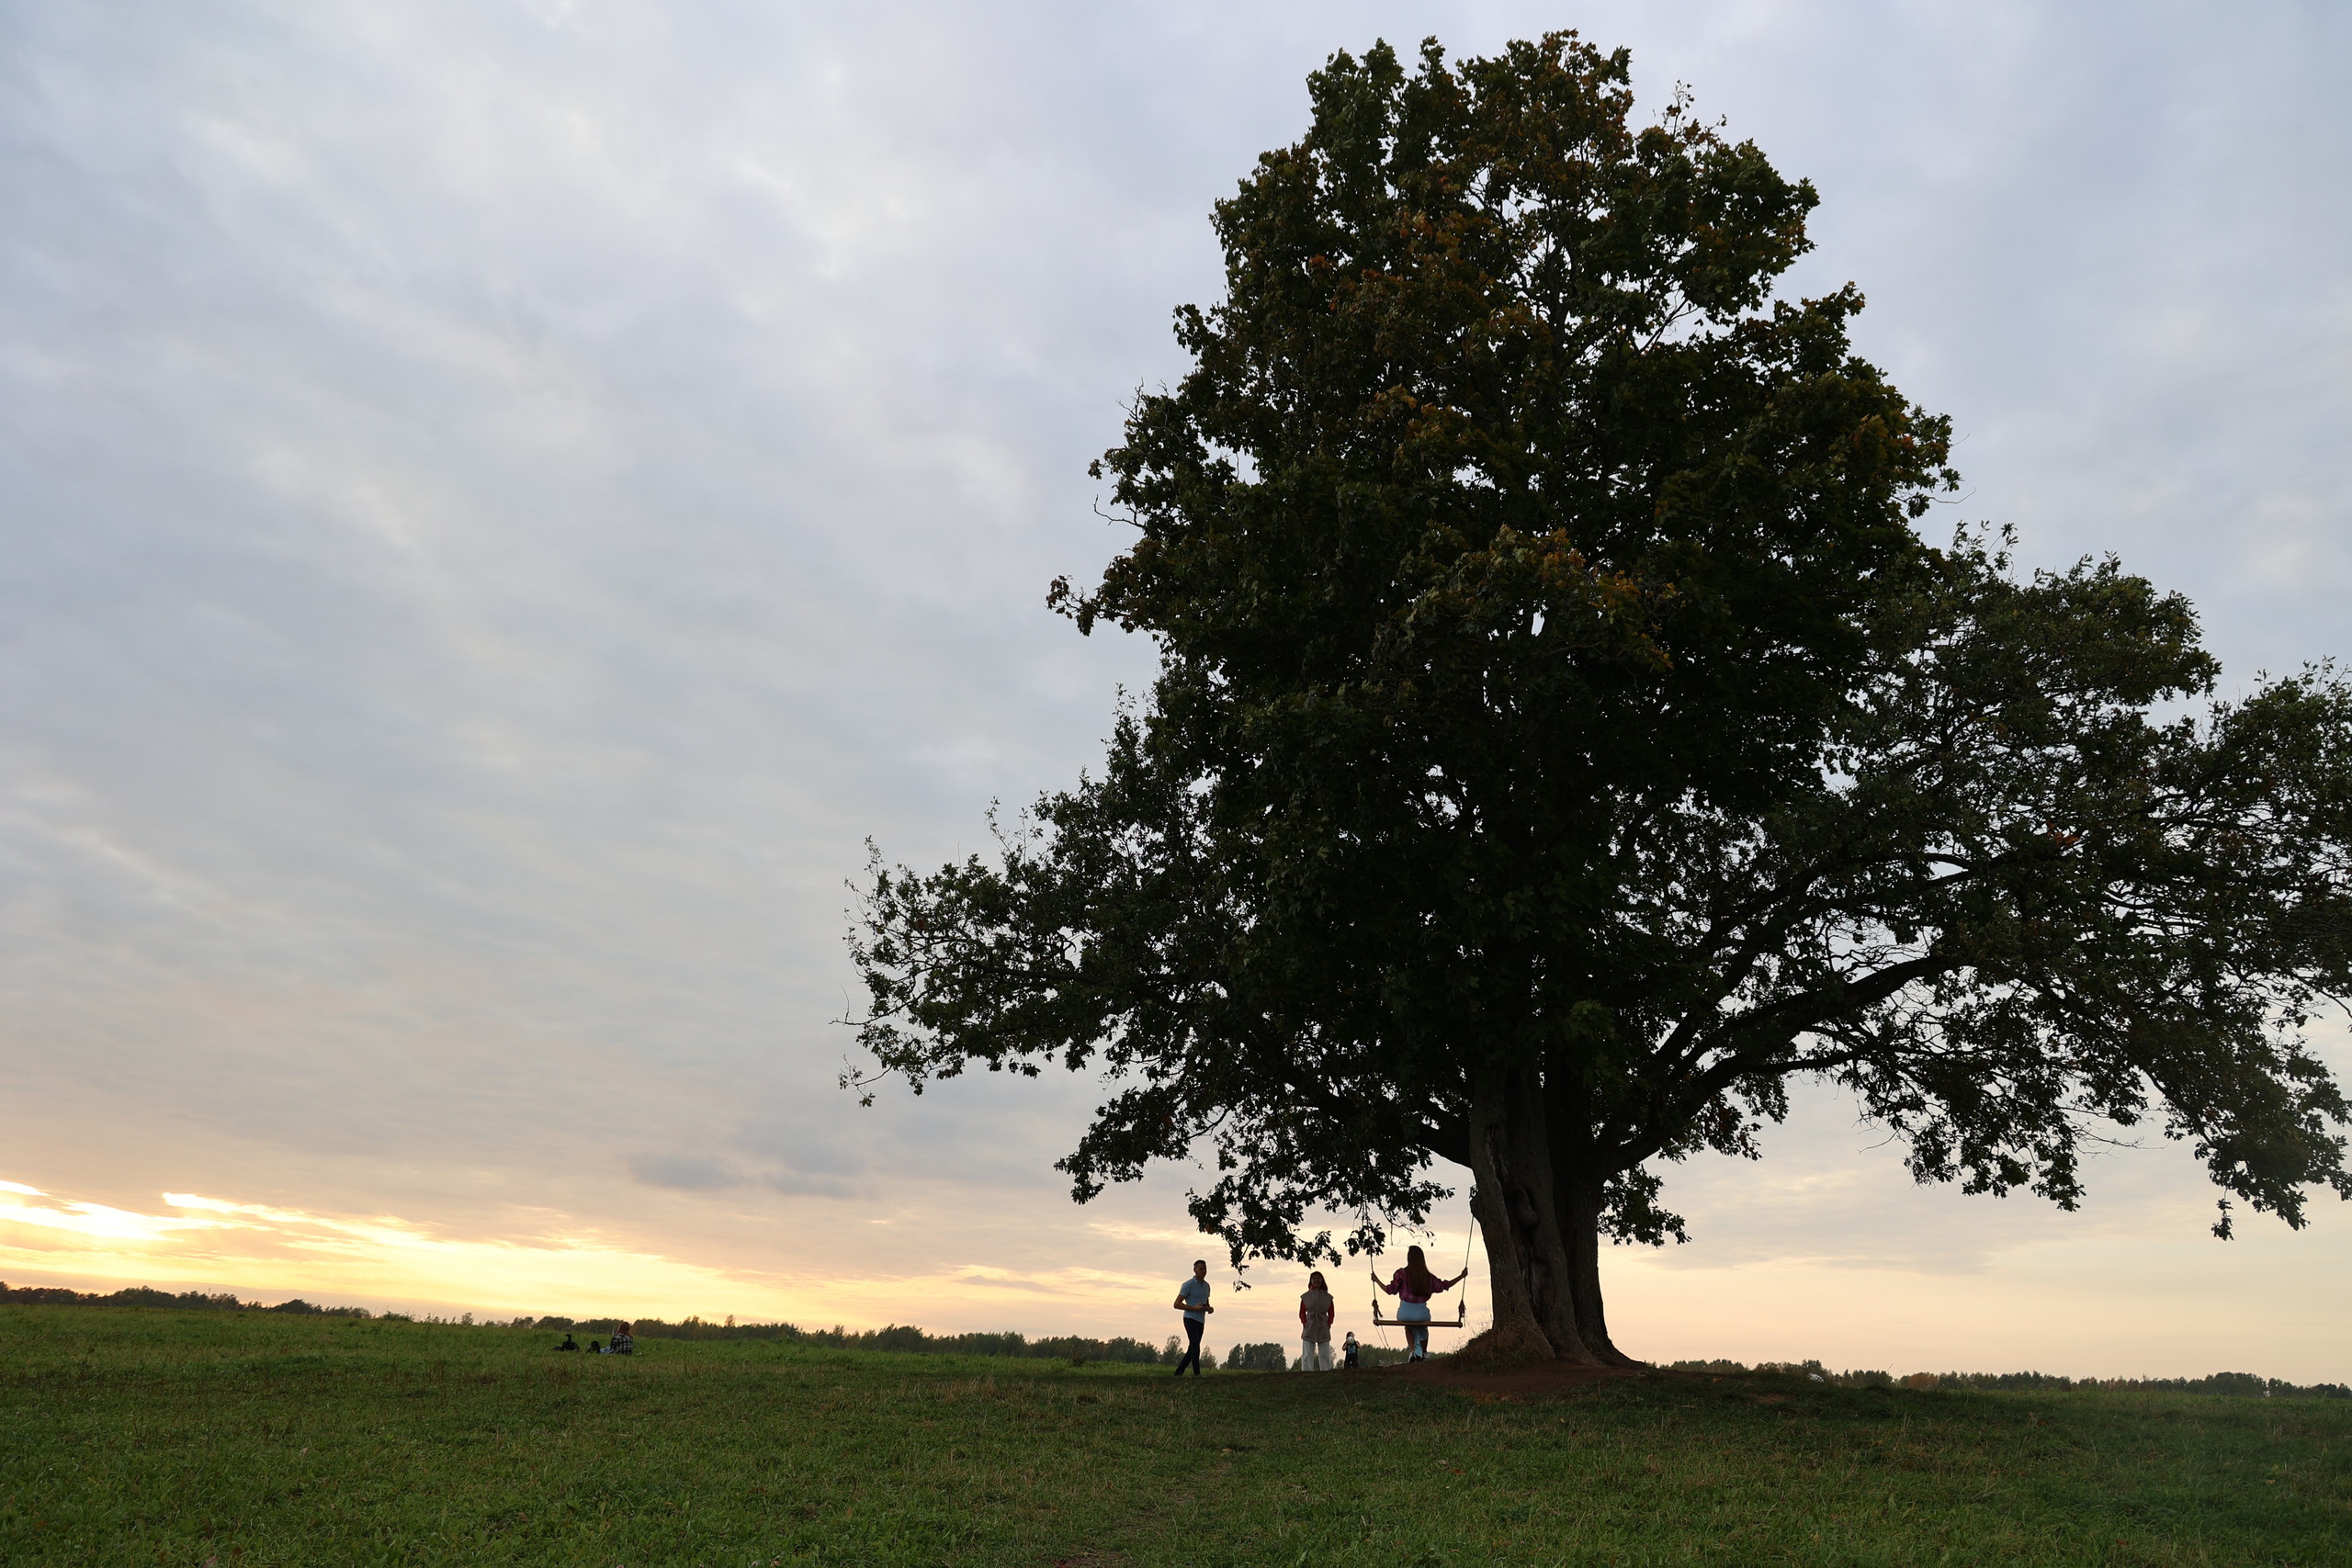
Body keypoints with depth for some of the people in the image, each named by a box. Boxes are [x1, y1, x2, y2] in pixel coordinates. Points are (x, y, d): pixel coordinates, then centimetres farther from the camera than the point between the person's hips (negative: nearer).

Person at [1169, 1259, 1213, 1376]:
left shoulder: (1206, 1285, 12)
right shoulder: (1188, 1285, -9)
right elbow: (1177, 1304, -10)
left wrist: (1210, 1308, 0)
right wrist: (1194, 1308, -21)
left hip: (1201, 1321, 7)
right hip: (1190, 1319, -7)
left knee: (1192, 1349, 9)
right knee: (1195, 1346, -19)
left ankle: (1179, 1373, 17)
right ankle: (1197, 1374, -20)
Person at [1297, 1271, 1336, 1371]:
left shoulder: (1328, 1297, 6)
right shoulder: (1305, 1296, 5)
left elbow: (1332, 1314, 9)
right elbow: (1302, 1313, 7)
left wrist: (1328, 1325, -4)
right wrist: (1305, 1324, -5)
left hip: (1323, 1330, 0)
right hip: (1309, 1330, 0)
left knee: (1325, 1356, 2)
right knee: (1307, 1356, -1)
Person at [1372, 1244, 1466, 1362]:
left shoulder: (1401, 1273, -9)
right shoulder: (1428, 1276, -2)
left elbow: (1391, 1290, -4)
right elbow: (1444, 1286, 6)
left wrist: (1376, 1280, 12)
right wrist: (1462, 1276, 18)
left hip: (1405, 1313, -1)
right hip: (1421, 1314, 1)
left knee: (1409, 1326, 35)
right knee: (1422, 1328, 38)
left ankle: (1412, 1350, 17)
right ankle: (1424, 1353, 50)